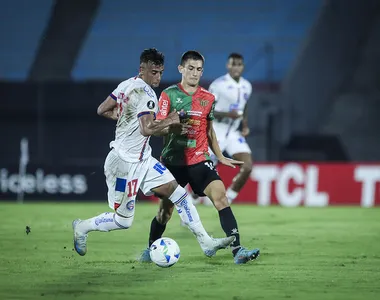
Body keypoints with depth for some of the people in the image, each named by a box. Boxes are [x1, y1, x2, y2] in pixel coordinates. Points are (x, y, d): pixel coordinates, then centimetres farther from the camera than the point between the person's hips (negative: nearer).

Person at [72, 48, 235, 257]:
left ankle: (206, 242, 5)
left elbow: (102, 110, 12)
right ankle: (82, 227, 26)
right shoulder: (146, 95, -22)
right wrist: (169, 122, -19)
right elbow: (147, 129, -33)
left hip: (142, 160, 10)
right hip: (125, 163, -10)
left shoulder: (126, 85, 4)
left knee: (178, 193, 4)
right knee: (123, 221, 3)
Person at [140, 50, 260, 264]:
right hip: (174, 161, -2)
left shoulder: (208, 98, 8)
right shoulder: (169, 94, -3)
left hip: (200, 160, 2)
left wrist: (220, 157, 19)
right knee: (166, 209, 7)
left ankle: (237, 250, -23)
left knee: (220, 197, -17)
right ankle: (151, 249, 33)